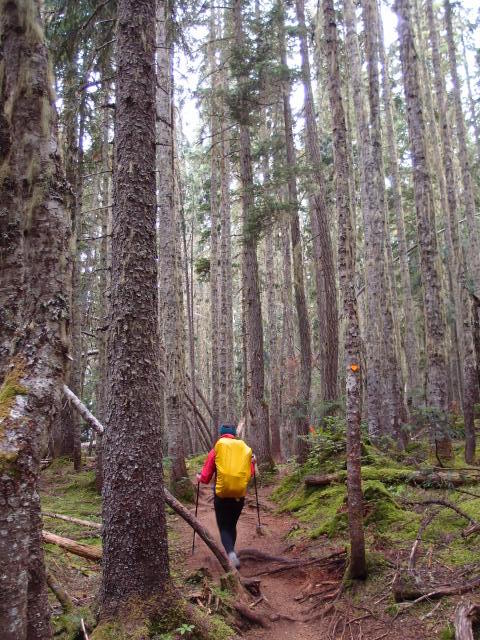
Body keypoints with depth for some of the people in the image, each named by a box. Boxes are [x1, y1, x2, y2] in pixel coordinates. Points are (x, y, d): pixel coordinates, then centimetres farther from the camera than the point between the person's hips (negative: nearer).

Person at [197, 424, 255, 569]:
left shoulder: (216, 450, -3)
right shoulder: (245, 449, 3)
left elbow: (205, 477, 1)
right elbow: (250, 474, 7)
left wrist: (200, 478, 23)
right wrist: (252, 463, 26)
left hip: (222, 494, -3)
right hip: (240, 494, 3)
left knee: (224, 527, 5)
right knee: (232, 525, 21)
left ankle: (231, 553, -18)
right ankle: (231, 553, 27)